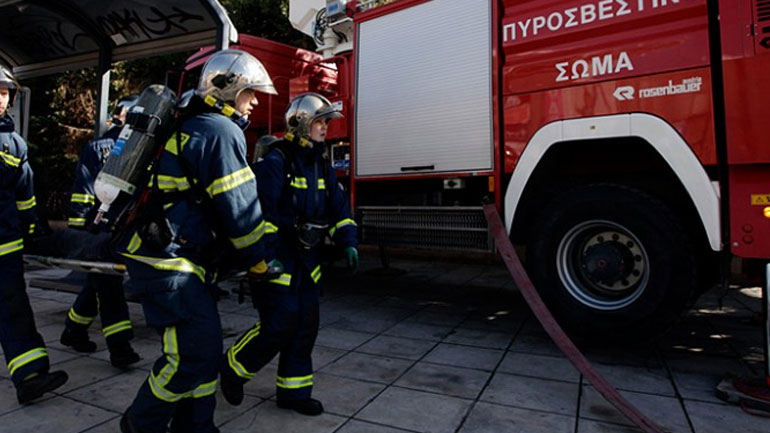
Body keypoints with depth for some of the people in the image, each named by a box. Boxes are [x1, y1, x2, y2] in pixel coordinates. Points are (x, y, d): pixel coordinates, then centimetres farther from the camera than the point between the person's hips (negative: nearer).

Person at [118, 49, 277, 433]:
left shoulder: (193, 125, 20)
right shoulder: (221, 130, -13)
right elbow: (239, 207, -16)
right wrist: (257, 260, -3)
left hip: (176, 257, 11)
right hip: (167, 261, -11)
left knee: (205, 346, 14)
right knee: (194, 352, -5)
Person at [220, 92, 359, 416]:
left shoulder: (321, 165, 11)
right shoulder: (276, 161, -13)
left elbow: (337, 207, 11)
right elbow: (261, 212, -19)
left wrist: (348, 243, -1)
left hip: (307, 259, 8)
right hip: (276, 257, -8)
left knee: (306, 326, 9)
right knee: (279, 325, -6)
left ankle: (293, 391, 25)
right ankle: (233, 368, 22)